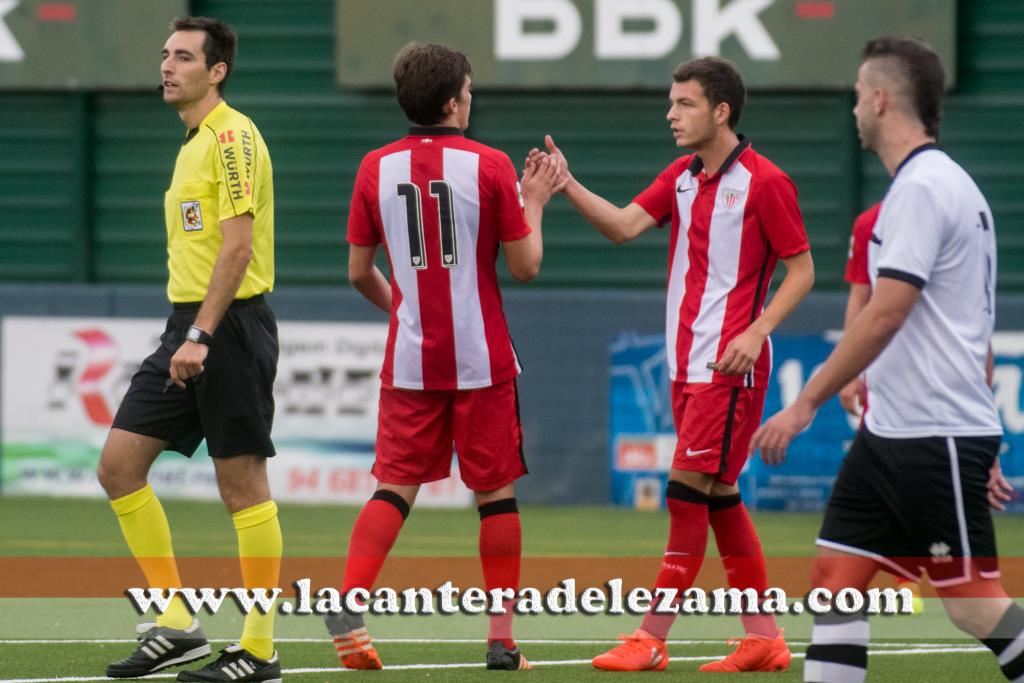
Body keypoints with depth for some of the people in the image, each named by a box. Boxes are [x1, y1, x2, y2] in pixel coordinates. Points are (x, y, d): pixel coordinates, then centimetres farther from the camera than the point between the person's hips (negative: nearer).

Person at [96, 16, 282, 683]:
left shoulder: (233, 136, -11)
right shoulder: (194, 142, 18)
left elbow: (238, 246, -19)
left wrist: (202, 336, -23)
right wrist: (186, 334, 20)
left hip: (231, 327, -10)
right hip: (186, 328, 10)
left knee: (243, 484, -4)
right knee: (119, 465, 3)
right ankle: (177, 625, 6)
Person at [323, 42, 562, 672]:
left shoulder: (376, 168, 1)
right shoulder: (489, 166, -7)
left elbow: (359, 272, 7)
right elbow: (525, 267, -4)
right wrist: (534, 204, 11)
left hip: (410, 360, 2)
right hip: (482, 360, -2)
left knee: (395, 487, 5)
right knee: (496, 491, 7)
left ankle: (348, 603, -16)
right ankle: (503, 639, 8)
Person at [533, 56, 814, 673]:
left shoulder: (764, 182, -9)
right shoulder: (682, 178, 12)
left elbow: (802, 269, -7)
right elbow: (624, 226, 3)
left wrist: (757, 330, -19)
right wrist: (566, 184, -11)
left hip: (730, 366, -8)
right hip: (687, 362, 8)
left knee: (688, 491, -10)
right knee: (719, 497, 9)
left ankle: (652, 638, -8)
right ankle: (764, 638, 15)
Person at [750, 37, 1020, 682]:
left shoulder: (924, 188, -15)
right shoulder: (944, 183, 16)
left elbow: (884, 317, -21)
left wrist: (806, 404, -17)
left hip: (937, 436, -10)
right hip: (891, 433, 10)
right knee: (835, 574, 4)